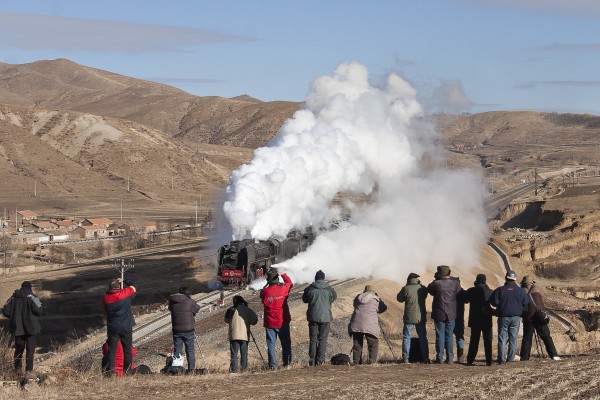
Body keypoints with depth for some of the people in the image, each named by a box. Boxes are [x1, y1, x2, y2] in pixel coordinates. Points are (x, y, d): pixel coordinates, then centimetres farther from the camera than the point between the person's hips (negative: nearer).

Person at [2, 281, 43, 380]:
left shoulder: (13, 297, 4)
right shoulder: (31, 297, -8)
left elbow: (5, 311, 2)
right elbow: (38, 310, -18)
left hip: (17, 327, 4)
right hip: (30, 327, -4)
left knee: (18, 348, 18)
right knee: (30, 349, -1)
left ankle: (17, 369, 29)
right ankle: (28, 371, -6)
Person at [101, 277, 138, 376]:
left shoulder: (105, 298, -4)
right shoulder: (125, 293, -8)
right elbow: (135, 285, 6)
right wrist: (124, 281, 13)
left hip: (112, 328, 1)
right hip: (126, 327, -1)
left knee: (112, 350, 4)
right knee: (127, 350, 8)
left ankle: (110, 370, -5)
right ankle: (127, 370, 9)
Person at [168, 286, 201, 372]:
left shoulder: (172, 301, -1)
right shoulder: (190, 301, -10)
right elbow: (197, 309, 2)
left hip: (176, 330, 2)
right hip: (188, 329, -2)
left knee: (176, 350, 10)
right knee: (190, 350, 7)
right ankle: (191, 368, 7)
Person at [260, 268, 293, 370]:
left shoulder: (265, 291, -12)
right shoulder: (283, 289, -10)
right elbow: (289, 283, 10)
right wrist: (283, 274, 13)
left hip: (270, 323, 0)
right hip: (283, 322, 0)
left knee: (271, 344, 5)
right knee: (286, 343, 14)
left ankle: (273, 365, 2)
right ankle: (287, 362, 17)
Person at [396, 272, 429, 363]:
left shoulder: (406, 289, -12)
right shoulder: (423, 288, -1)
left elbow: (399, 298, 2)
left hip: (409, 318, -3)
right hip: (421, 317, 3)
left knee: (406, 337, 4)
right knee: (423, 338, 11)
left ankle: (405, 358, 0)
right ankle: (425, 358, 10)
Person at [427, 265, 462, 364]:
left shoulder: (436, 284, -14)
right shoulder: (455, 283, -7)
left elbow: (429, 289, 3)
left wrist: (436, 280, 8)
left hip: (439, 314, -2)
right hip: (451, 315, 2)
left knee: (440, 336, 5)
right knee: (449, 337, 10)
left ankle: (440, 358, 5)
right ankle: (450, 358, 9)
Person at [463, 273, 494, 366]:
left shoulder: (471, 291, -6)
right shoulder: (489, 292, -6)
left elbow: (465, 300, 9)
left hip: (474, 320, 1)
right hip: (487, 320, -1)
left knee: (474, 340, 9)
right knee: (487, 341, 5)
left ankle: (470, 360, 7)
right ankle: (488, 360, -1)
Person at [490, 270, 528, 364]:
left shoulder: (500, 290, -7)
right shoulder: (521, 291, 0)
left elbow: (494, 302, -9)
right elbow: (526, 304, 3)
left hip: (503, 317, -2)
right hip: (516, 317, 2)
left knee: (502, 339, 3)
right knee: (513, 340, 7)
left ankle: (501, 359, -2)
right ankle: (510, 359, 5)